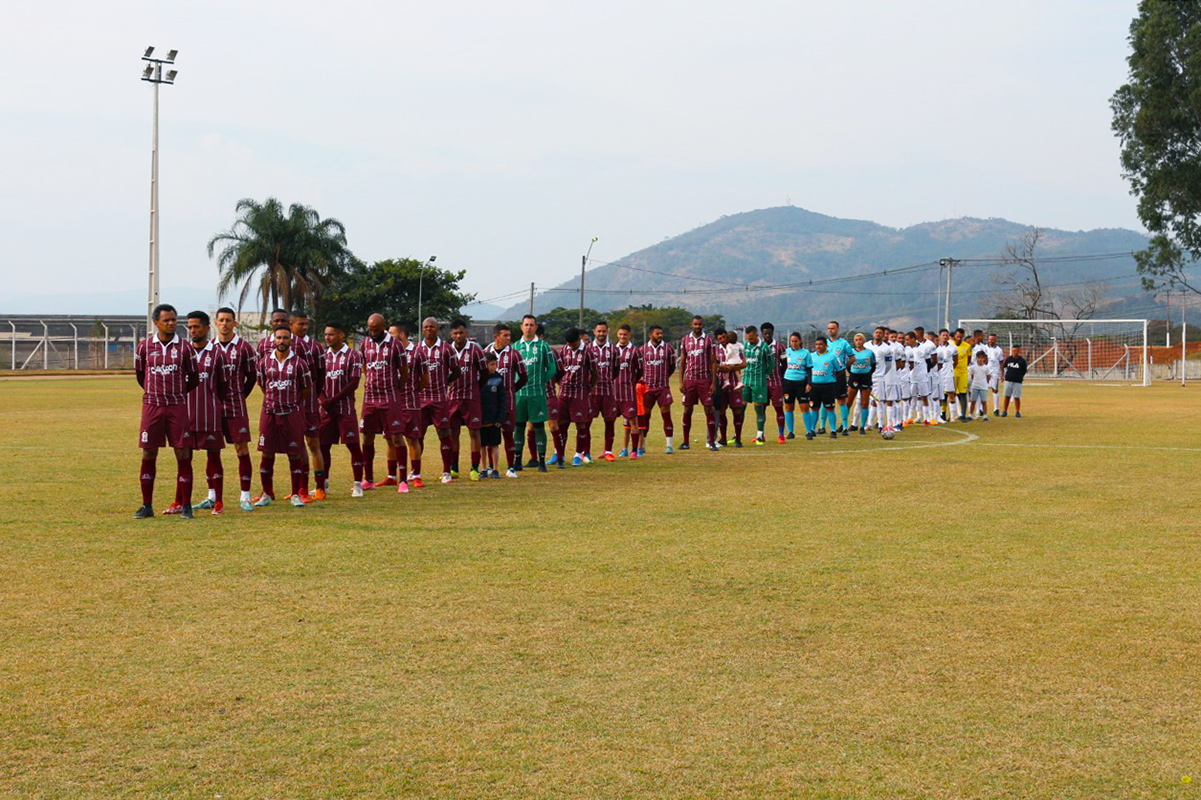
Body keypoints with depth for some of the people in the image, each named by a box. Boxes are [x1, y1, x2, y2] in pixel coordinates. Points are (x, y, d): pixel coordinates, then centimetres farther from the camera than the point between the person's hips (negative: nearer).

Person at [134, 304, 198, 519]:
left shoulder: (183, 347, 1)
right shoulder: (144, 346, 2)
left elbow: (193, 378, 11)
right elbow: (139, 374, 16)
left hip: (177, 407, 0)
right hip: (152, 406, 1)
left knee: (183, 455, -3)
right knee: (148, 455, 1)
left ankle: (185, 505, 3)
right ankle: (147, 506, 10)